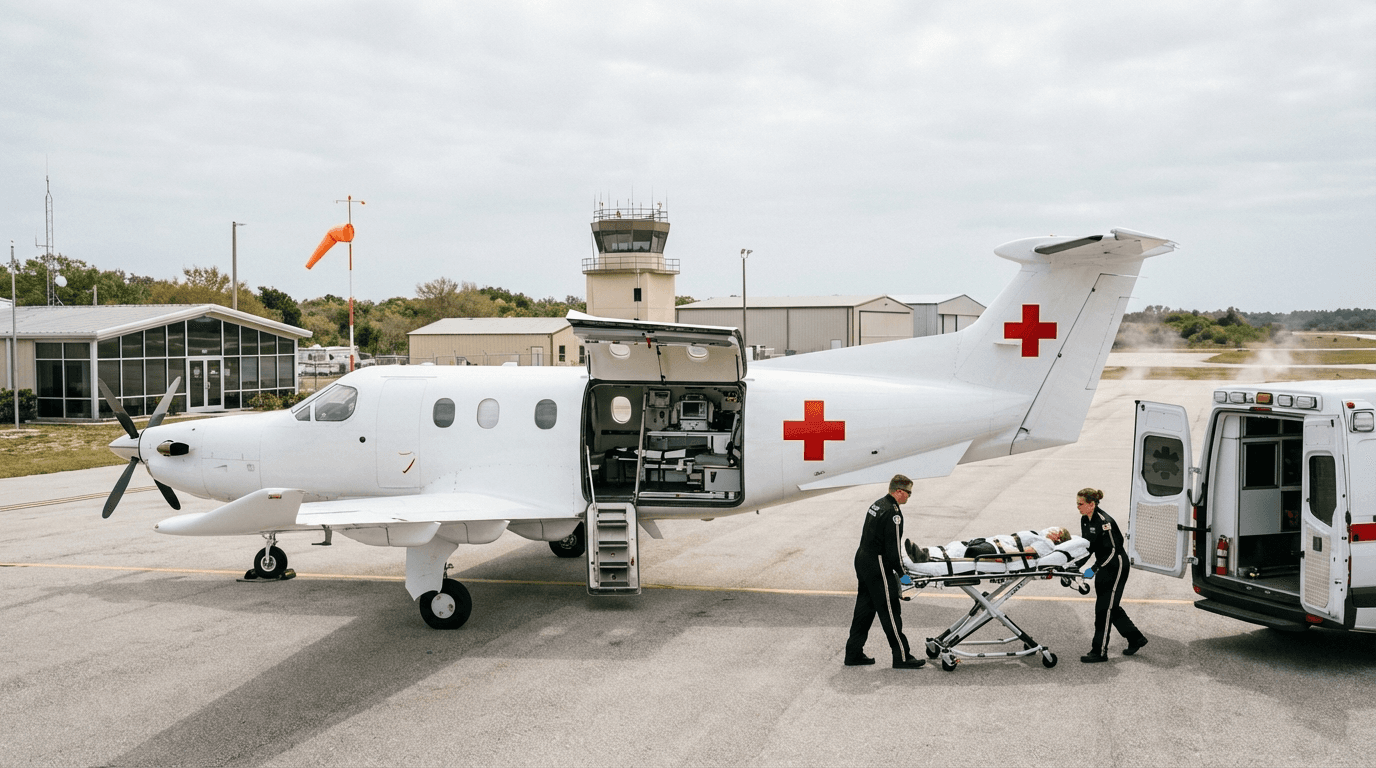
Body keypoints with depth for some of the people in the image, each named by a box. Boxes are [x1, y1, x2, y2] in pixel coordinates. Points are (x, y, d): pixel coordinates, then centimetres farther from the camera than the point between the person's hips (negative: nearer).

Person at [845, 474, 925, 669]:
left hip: (862, 561, 10)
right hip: (878, 568, -10)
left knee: (864, 609, 14)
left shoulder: (876, 505, 12)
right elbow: (892, 547, -19)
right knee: (890, 612, -2)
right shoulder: (893, 512, -18)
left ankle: (853, 654, 19)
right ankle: (902, 658, 4)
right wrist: (901, 573, -9)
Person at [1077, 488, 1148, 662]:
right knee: (1111, 606, 15)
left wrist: (1094, 569, -24)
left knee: (1104, 608, -7)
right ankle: (1136, 638, 30)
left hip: (1116, 566, -9)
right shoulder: (1085, 520, 2)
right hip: (1104, 566, 9)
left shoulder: (1104, 522, -24)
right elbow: (1088, 546, 11)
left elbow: (1113, 549, -22)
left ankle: (1100, 651, -1)